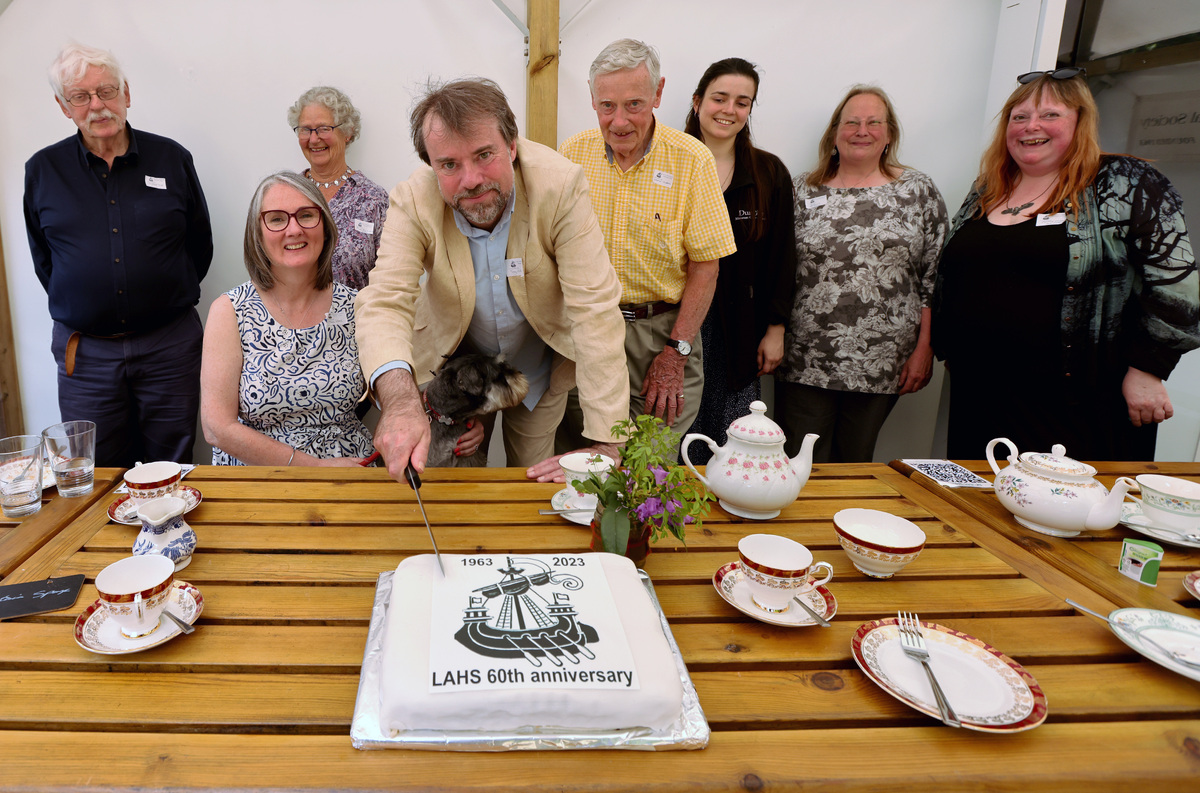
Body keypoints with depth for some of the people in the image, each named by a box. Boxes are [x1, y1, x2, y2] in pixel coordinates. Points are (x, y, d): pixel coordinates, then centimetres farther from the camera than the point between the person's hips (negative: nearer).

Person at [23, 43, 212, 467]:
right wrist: (80, 301, 7)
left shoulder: (173, 158, 3)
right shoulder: (42, 170, 5)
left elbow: (200, 243, 9)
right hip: (84, 351, 1)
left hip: (170, 345, -1)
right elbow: (42, 258, 15)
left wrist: (165, 297, 7)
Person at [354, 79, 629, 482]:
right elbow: (385, 301, -33)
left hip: (540, 366, 0)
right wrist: (399, 399, -57)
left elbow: (595, 308, -32)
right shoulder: (413, 203, -25)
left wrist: (605, 447, -36)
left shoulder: (561, 187, -30)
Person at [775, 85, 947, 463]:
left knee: (855, 464, 12)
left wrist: (924, 349, -1)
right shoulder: (803, 190, 6)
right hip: (805, 361, 0)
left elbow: (935, 278, 4)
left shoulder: (919, 191, 6)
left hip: (882, 363, 0)